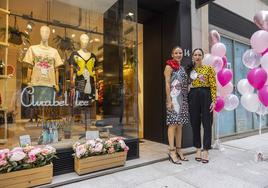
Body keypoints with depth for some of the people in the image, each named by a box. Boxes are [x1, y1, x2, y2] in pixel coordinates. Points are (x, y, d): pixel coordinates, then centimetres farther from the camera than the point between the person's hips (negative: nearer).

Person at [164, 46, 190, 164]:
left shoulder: (182, 68, 21)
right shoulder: (169, 66, 0)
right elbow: (167, 84, -9)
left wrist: (186, 99, 12)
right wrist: (169, 100, -17)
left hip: (183, 99, 7)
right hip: (174, 98, -7)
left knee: (180, 124, 9)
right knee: (173, 124, -7)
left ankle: (178, 150, 17)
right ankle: (172, 151, -1)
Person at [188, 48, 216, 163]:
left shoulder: (209, 68, 4)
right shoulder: (190, 70, 12)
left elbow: (213, 85, -3)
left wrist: (213, 101, -11)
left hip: (205, 96, -3)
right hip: (193, 97, 3)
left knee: (207, 123, -1)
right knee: (195, 123, 6)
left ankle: (205, 151, 8)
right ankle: (198, 149, 19)